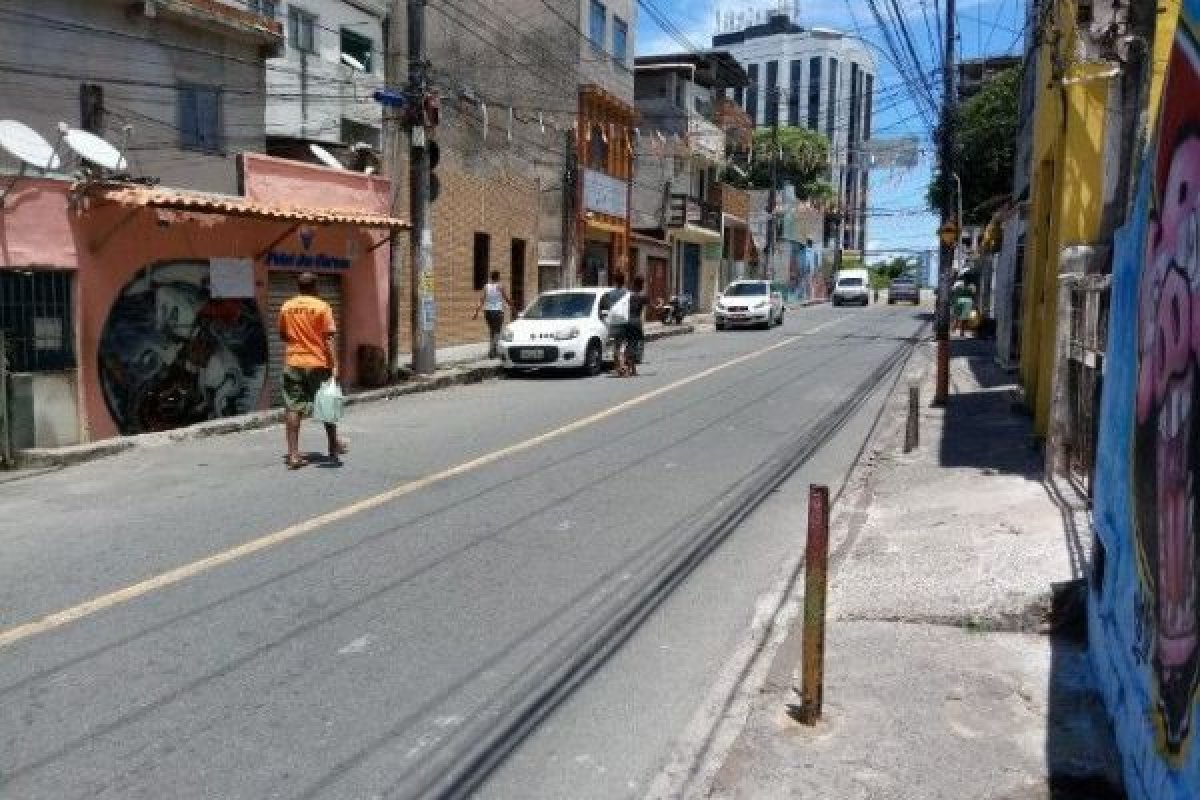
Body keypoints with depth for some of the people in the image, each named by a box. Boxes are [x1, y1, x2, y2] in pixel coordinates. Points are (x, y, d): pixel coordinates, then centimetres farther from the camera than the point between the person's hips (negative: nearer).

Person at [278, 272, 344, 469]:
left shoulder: (286, 307, 6)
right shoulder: (322, 307, -6)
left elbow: (283, 335, 17)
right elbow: (328, 339, -11)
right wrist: (334, 365, -11)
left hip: (293, 362, 3)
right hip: (318, 363, -2)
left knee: (293, 409, 1)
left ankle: (293, 454, -5)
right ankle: (334, 447, 25)